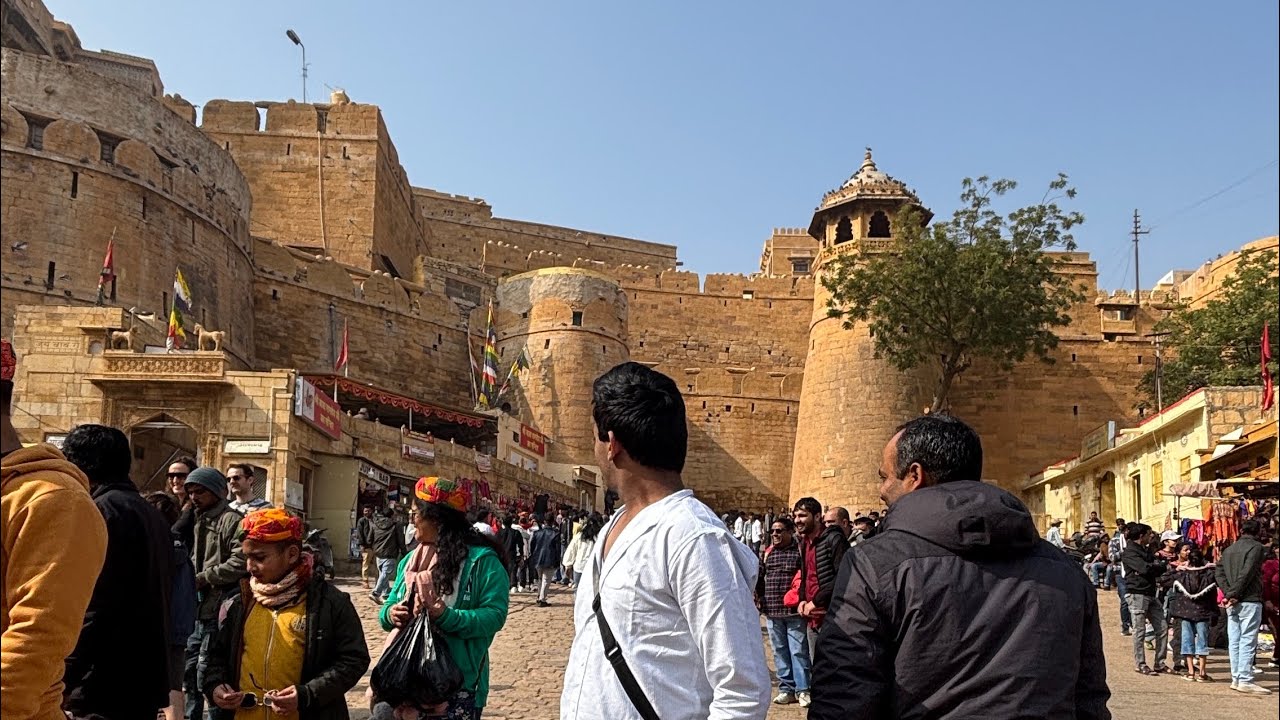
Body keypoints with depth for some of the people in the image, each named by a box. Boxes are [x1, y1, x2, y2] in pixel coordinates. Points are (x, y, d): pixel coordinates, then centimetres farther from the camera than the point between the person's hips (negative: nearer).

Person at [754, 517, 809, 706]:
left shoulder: (799, 551, -4)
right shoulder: (767, 552, 11)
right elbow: (759, 576, 20)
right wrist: (759, 597, 17)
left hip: (794, 612, -5)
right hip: (772, 611, 5)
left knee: (799, 651, -2)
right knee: (780, 652, 10)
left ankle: (803, 689, 6)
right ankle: (786, 689, 18)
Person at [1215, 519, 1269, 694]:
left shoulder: (1228, 550, 15)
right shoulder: (1256, 547, -5)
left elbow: (1218, 573, 6)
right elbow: (1246, 573, -16)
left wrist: (1228, 593, -2)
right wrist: (1234, 594, -14)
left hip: (1232, 602, 6)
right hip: (1249, 600, -6)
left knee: (1234, 640, 8)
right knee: (1248, 641, -6)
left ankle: (1236, 679, 11)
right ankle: (1245, 680, -7)